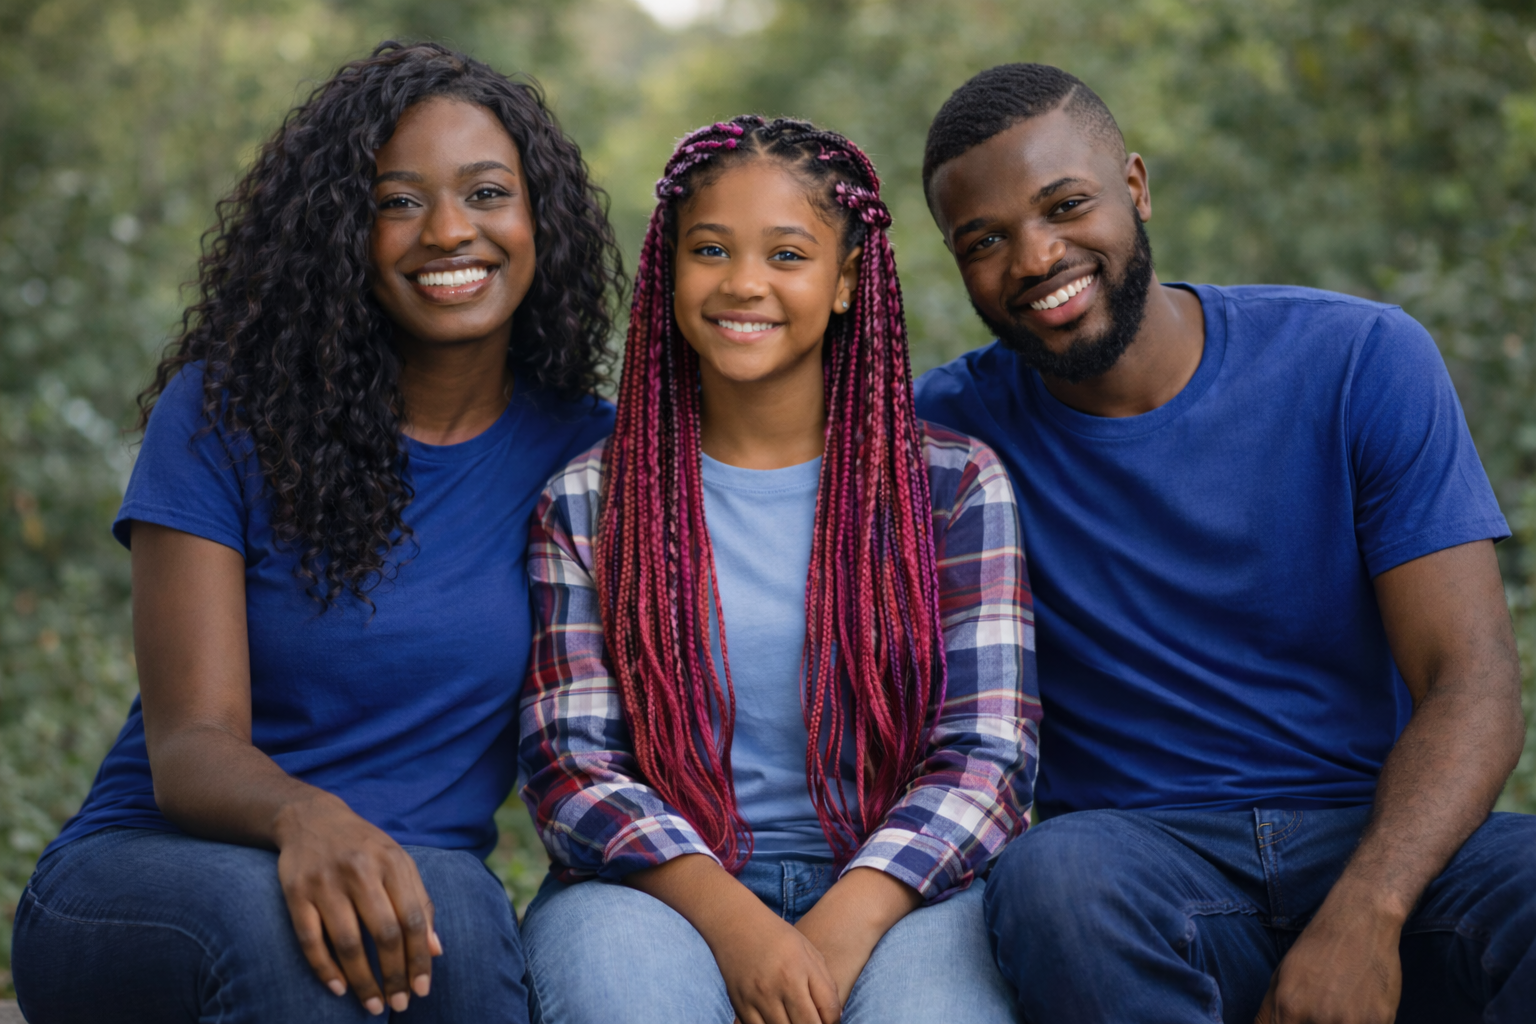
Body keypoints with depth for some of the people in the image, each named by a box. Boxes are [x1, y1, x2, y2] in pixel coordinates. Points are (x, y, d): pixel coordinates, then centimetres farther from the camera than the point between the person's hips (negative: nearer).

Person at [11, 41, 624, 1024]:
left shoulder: (593, 452, 3)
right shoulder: (224, 415, -4)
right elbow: (191, 741, -12)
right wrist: (302, 816, -35)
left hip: (420, 880, 2)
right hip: (140, 872, -1)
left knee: (452, 906, -34)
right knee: (274, 915, -36)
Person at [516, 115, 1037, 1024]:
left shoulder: (953, 484, 7)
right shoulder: (589, 503, 8)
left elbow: (986, 753, -1)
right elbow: (569, 756, 0)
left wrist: (842, 927, -17)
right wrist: (730, 917, -17)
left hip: (892, 895, 0)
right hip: (662, 893, 1)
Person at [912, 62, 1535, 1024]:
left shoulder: (1362, 361, 0)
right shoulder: (956, 425, 3)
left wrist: (1364, 912, -24)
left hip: (1374, 839, 0)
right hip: (1129, 848, 1)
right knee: (1053, 877, -35)